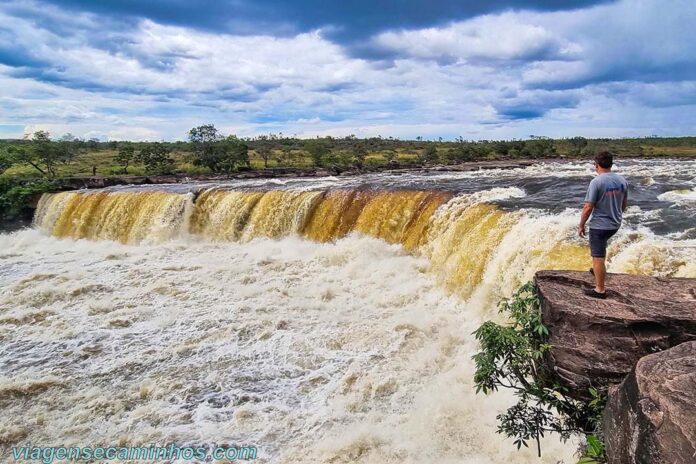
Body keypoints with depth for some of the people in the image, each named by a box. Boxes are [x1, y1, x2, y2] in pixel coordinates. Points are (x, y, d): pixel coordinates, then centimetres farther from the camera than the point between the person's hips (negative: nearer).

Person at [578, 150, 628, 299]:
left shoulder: (597, 182, -19)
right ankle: (598, 270, 46)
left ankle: (600, 290, 7)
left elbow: (588, 207, -19)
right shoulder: (622, 180, 1)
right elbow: (624, 204, 12)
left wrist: (581, 225, -8)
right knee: (600, 249, 33)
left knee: (598, 257, 0)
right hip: (615, 224, 8)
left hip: (599, 225, -8)